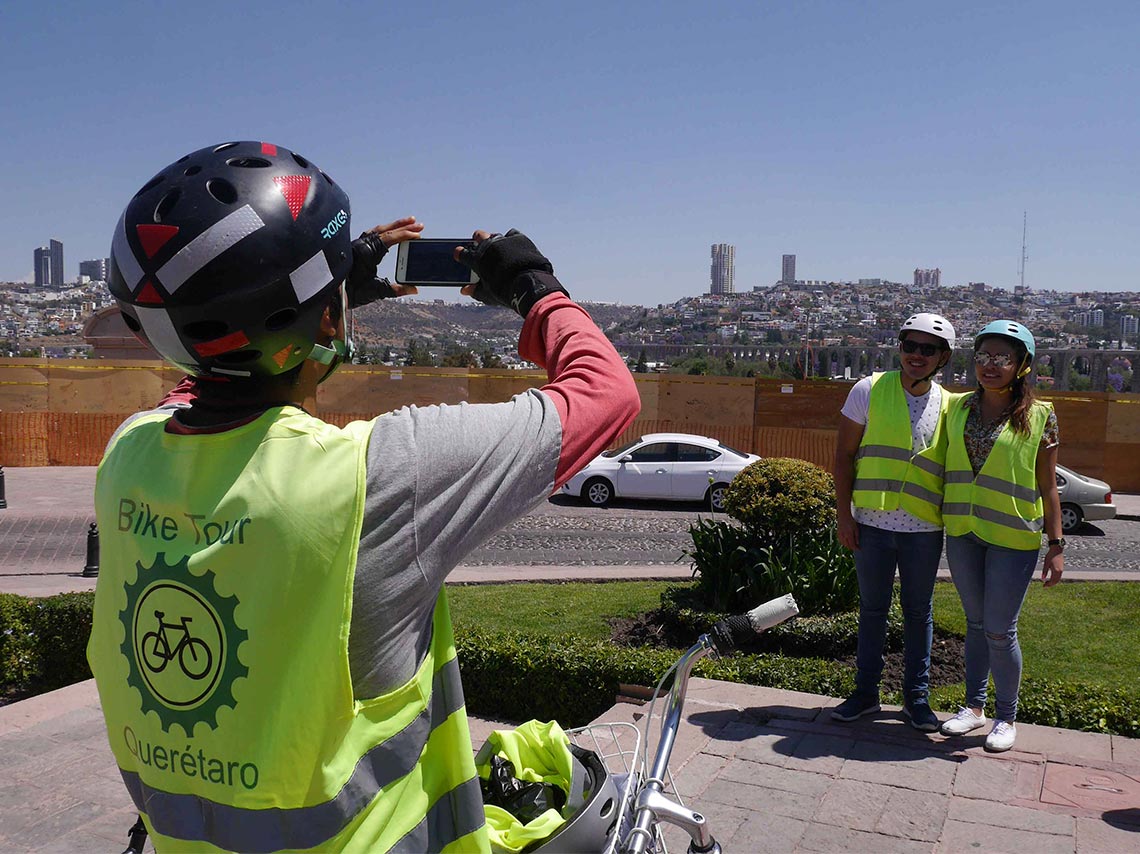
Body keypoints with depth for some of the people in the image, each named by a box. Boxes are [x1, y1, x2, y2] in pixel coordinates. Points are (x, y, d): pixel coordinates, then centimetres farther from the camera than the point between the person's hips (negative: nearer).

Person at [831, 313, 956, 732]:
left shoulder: (950, 406, 6)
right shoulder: (869, 390, -1)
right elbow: (844, 454, 0)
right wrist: (844, 513, -5)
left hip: (924, 529, 1)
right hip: (872, 524, -1)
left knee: (919, 612, 11)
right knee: (872, 609, 10)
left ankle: (916, 696, 24)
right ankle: (866, 691, 23)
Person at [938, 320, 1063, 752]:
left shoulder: (1039, 416, -4)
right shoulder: (958, 408, 5)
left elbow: (1047, 487, -2)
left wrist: (1056, 545, -4)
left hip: (1012, 537, -4)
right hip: (962, 531, 4)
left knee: (999, 630, 0)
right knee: (976, 623, 15)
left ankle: (1006, 716, 19)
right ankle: (974, 706, 28)